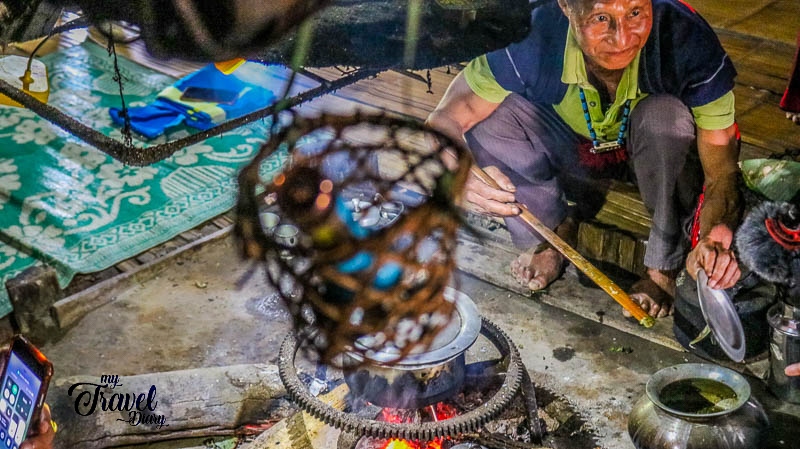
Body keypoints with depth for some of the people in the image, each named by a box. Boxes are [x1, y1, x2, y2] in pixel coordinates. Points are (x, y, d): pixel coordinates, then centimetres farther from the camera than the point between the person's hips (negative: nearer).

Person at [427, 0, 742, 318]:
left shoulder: (688, 41, -34)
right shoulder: (534, 39, -33)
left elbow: (722, 171, -30)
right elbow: (443, 120, -27)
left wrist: (714, 237, -52)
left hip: (664, 153, -1)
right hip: (572, 148, 1)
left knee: (665, 113, -34)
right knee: (491, 111, -25)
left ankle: (664, 265, -12)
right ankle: (552, 231, -1)